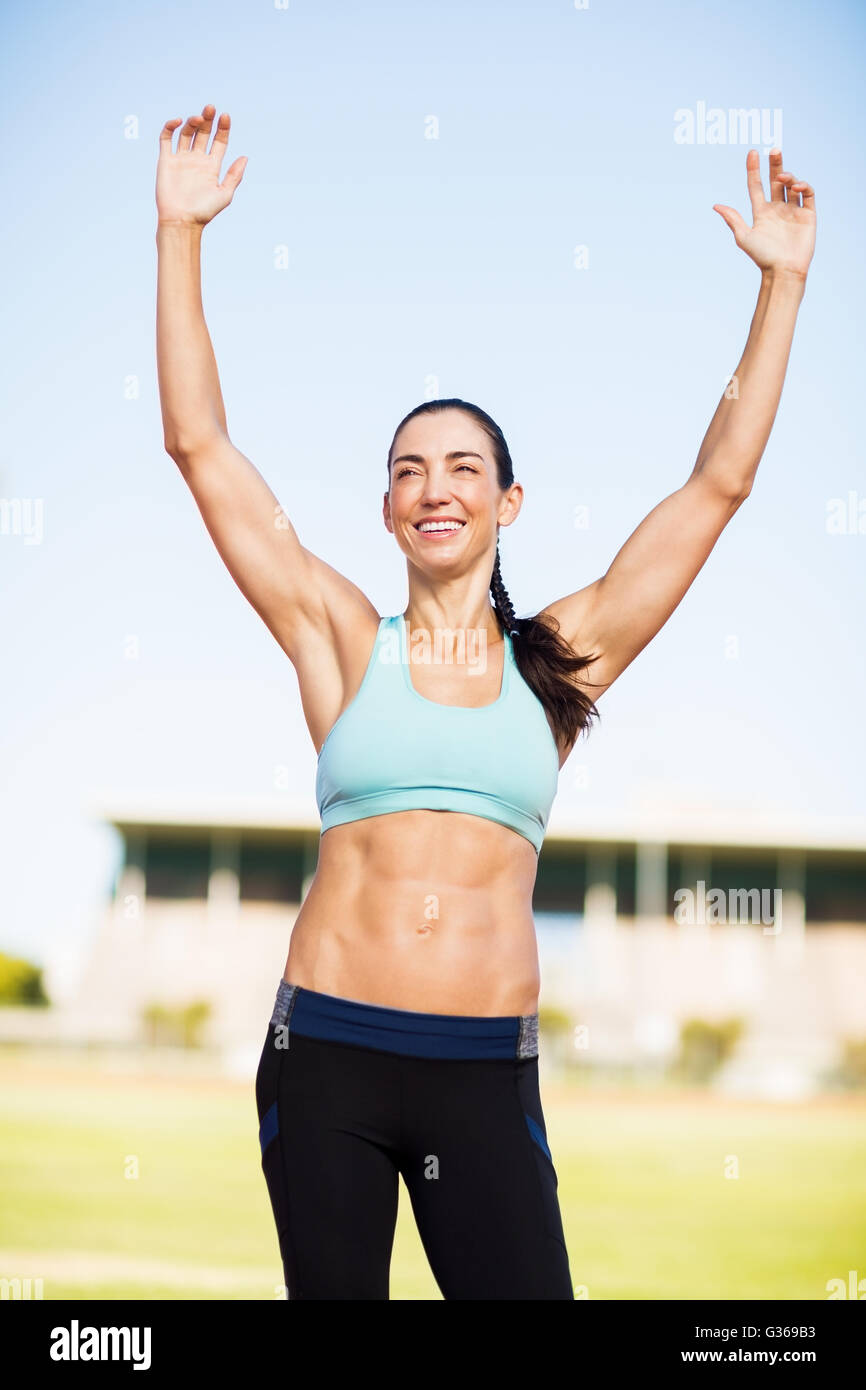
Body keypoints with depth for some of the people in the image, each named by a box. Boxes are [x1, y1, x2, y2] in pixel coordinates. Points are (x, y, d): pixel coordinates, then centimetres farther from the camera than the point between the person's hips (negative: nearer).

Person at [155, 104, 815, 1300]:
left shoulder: (558, 661, 7)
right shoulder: (341, 640, 5)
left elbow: (722, 480, 9)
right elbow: (198, 443, 3)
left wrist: (784, 279, 9)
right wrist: (179, 234, 0)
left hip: (485, 1076, 0)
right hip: (326, 1058, 0)